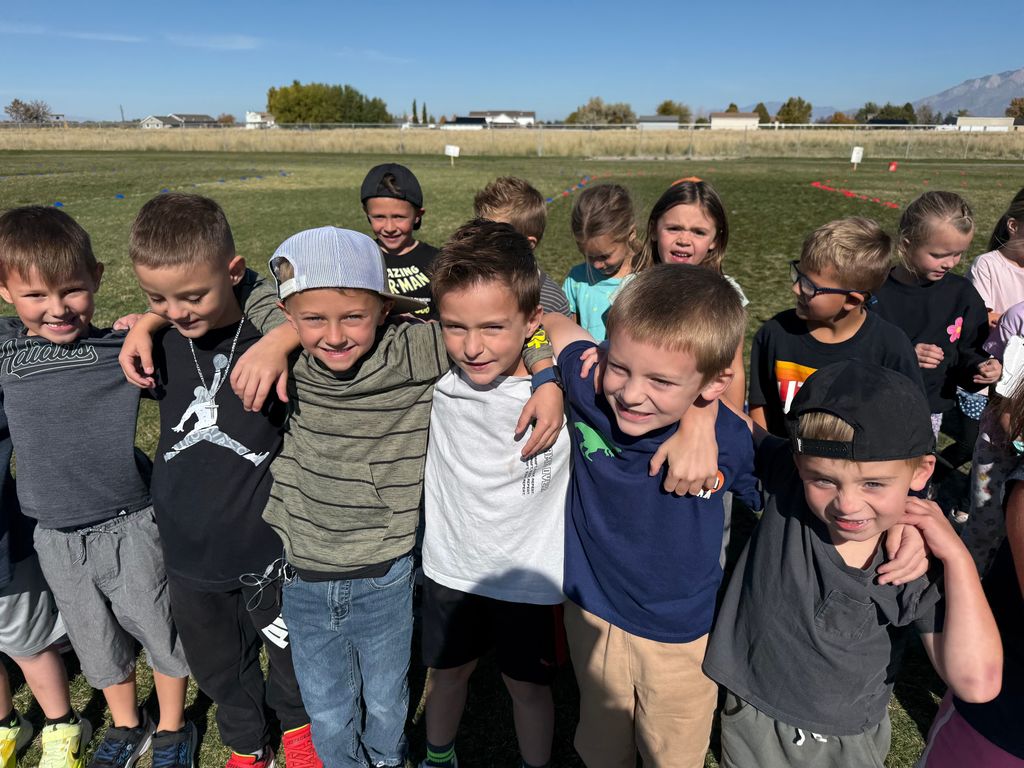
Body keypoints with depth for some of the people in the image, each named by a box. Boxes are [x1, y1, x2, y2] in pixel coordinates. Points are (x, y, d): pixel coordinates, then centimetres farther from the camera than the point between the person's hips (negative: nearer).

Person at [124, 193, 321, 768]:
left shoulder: (276, 336, -20)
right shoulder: (159, 341, -6)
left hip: (267, 545, -3)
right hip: (189, 549, 4)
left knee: (288, 654, 21)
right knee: (220, 666, 24)